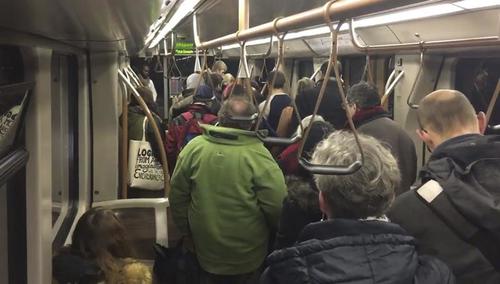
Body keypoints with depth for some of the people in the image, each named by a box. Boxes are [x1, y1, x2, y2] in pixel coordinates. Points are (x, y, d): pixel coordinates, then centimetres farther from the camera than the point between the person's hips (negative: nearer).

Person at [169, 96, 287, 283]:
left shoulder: (194, 147, -12)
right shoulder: (257, 154, -21)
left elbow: (177, 194, -3)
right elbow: (276, 205, -20)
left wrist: (186, 230, 12)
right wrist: (277, 233, 1)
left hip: (206, 249, 3)